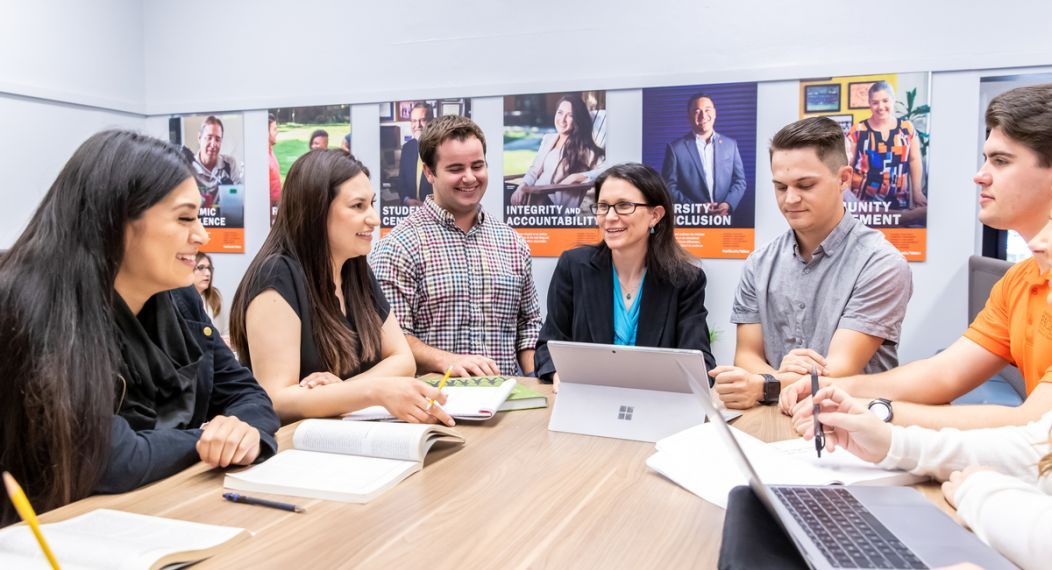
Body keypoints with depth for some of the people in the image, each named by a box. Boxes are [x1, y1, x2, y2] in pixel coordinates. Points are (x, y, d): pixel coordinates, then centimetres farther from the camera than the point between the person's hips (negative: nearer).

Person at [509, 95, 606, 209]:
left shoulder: (584, 147, -1)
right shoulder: (548, 139, 19)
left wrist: (576, 177, -19)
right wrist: (523, 186, -1)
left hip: (559, 203, -6)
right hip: (536, 194, 6)